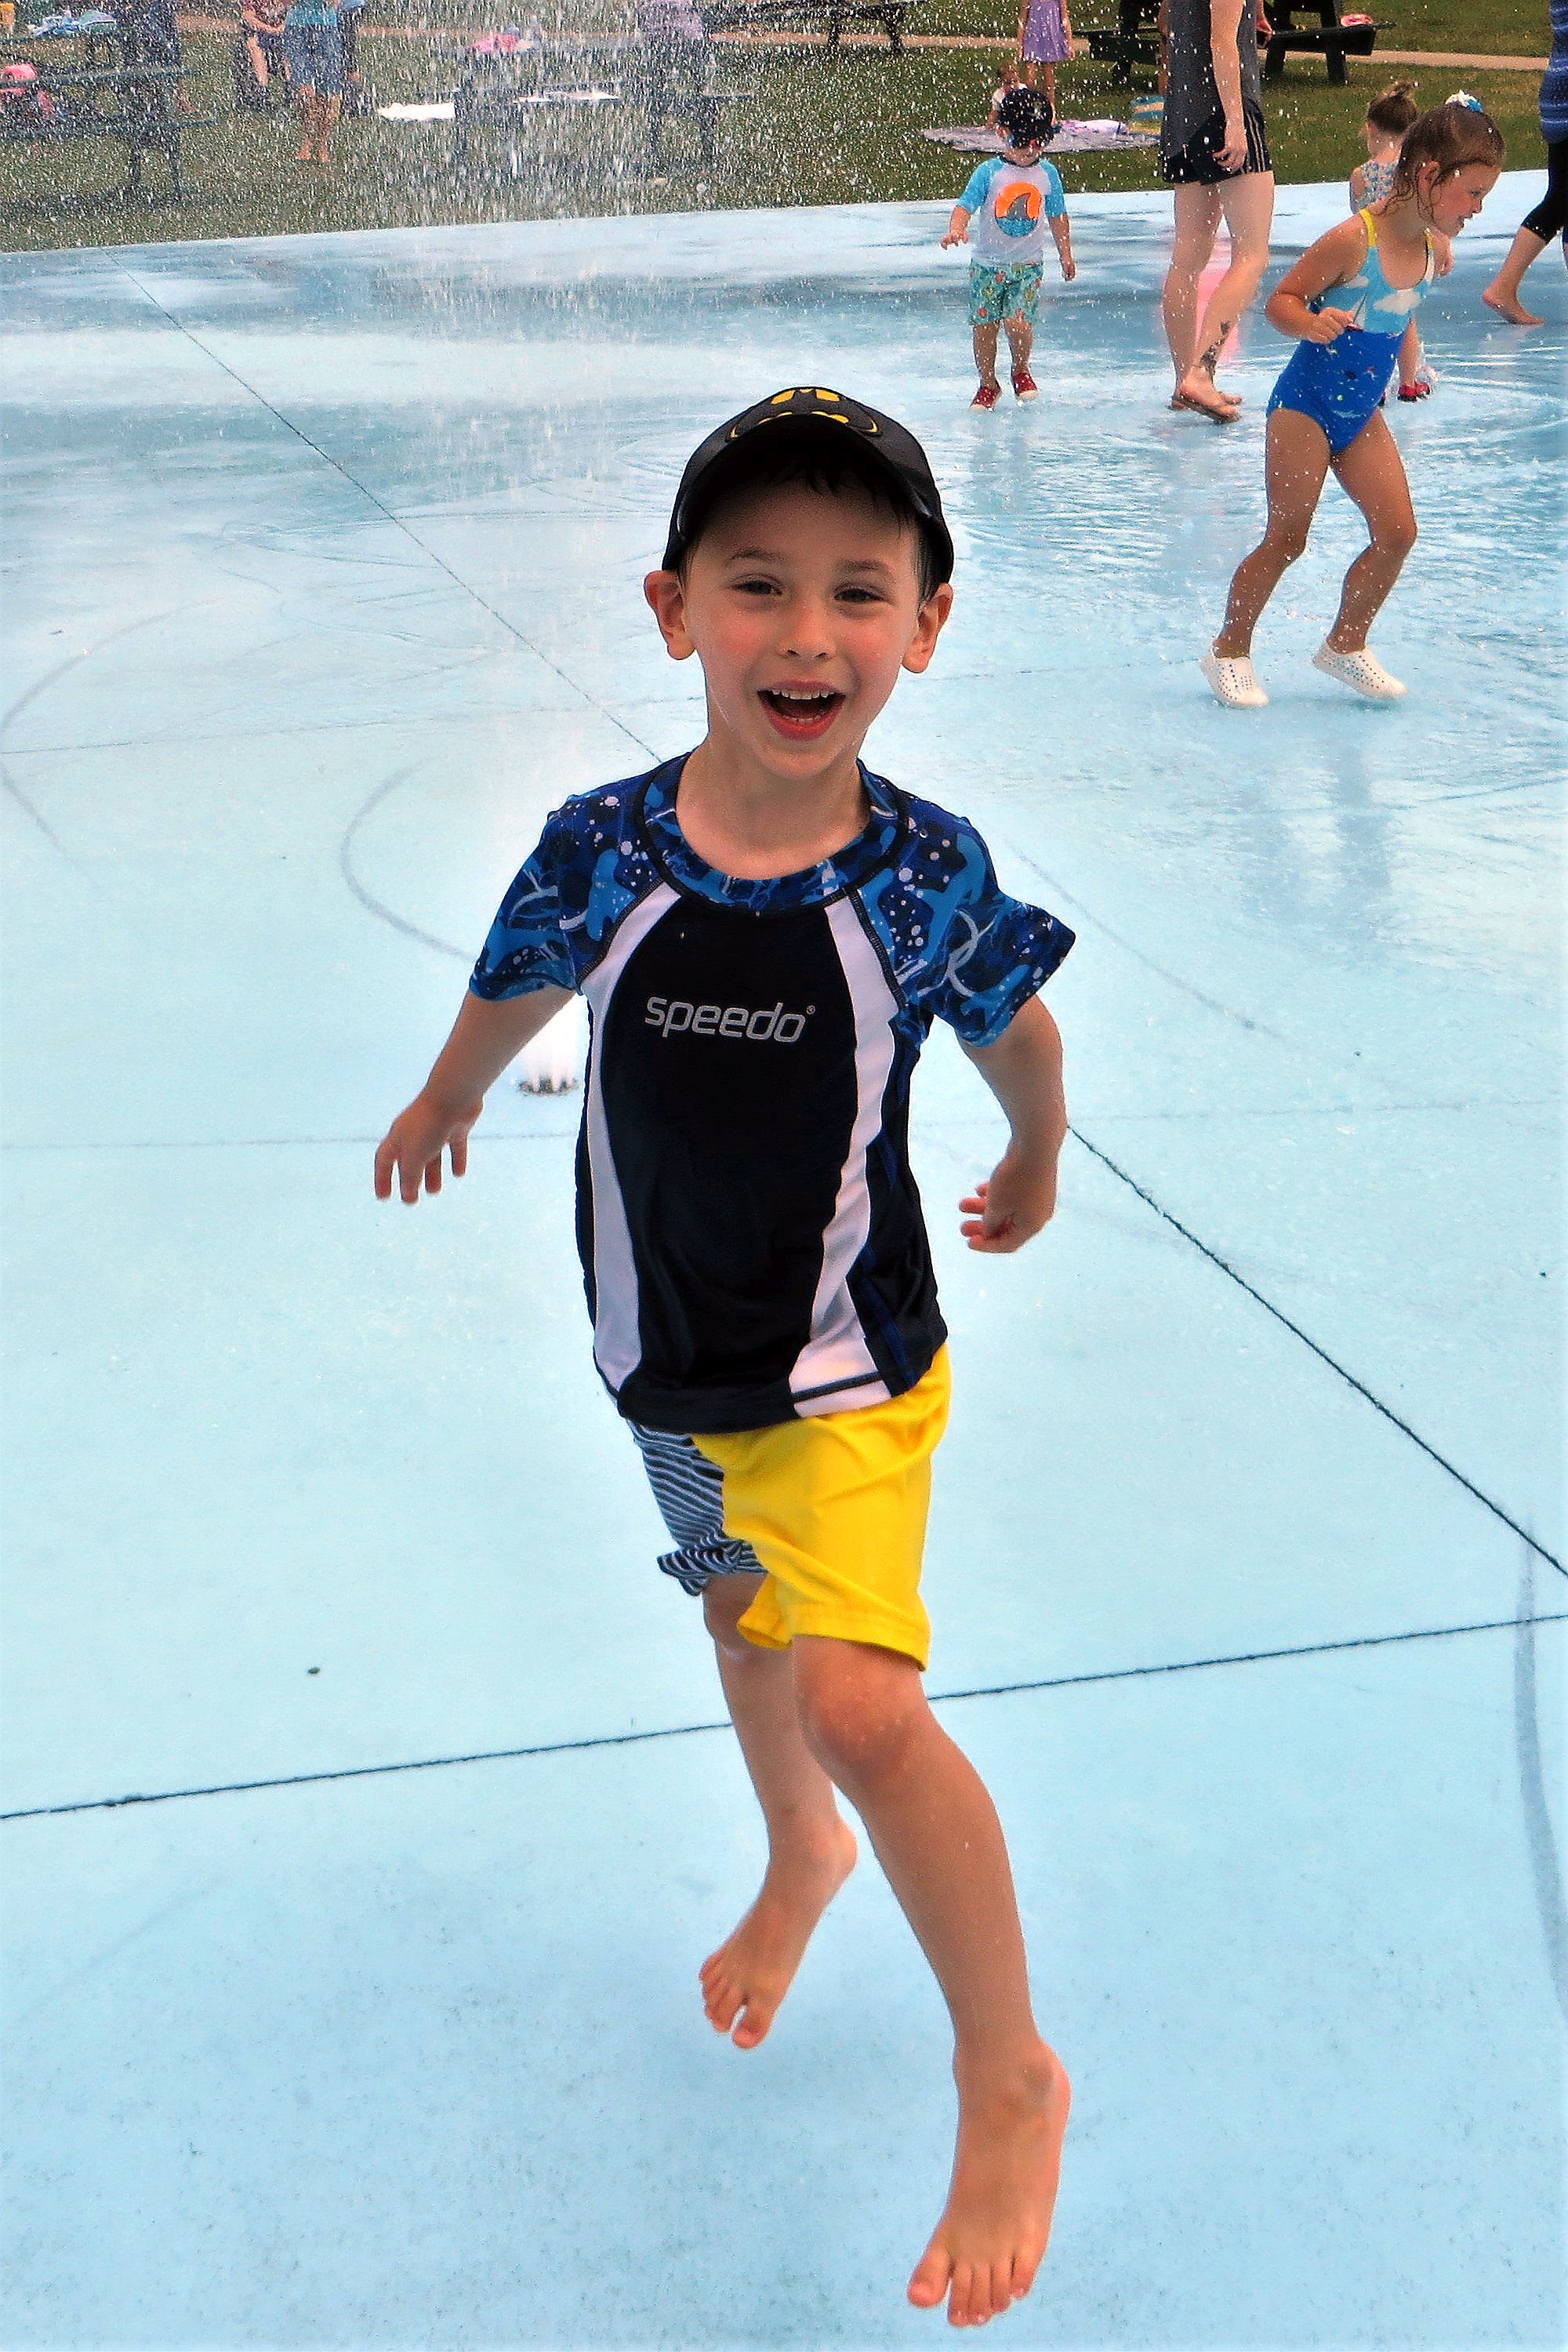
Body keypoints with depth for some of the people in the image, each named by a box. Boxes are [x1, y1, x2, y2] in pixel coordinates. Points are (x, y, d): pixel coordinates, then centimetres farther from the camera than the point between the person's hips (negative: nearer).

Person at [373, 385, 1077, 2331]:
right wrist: (442, 1106, 24)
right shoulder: (602, 851, -16)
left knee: (858, 1697, -18)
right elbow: (513, 989, 6)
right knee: (741, 1615, 26)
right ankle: (801, 1856, 58)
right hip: (661, 1357, 4)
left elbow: (1018, 1034, 1)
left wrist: (1031, 1175, 18)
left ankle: (1010, 2076, 3)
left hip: (847, 1364, -4)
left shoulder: (927, 877, -20)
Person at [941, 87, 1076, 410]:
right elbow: (965, 206, -16)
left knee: (1018, 321, -14)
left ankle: (1021, 370, 15)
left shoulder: (1047, 174, 1)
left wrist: (1066, 254, 19)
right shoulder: (989, 173, -8)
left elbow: (1058, 216, 13)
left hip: (1028, 265, 0)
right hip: (988, 264, 0)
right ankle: (988, 383, 23)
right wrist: (956, 229, -37)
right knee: (985, 326, 4)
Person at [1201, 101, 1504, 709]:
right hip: (1305, 405, -7)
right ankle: (1229, 651, 15)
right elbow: (1282, 299, -19)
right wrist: (1311, 324, -37)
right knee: (1286, 539, -2)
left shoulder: (1432, 248, 1)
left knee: (1397, 531, 1)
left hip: (1361, 414, 7)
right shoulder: (1353, 240, -22)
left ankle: (1346, 645, 19)